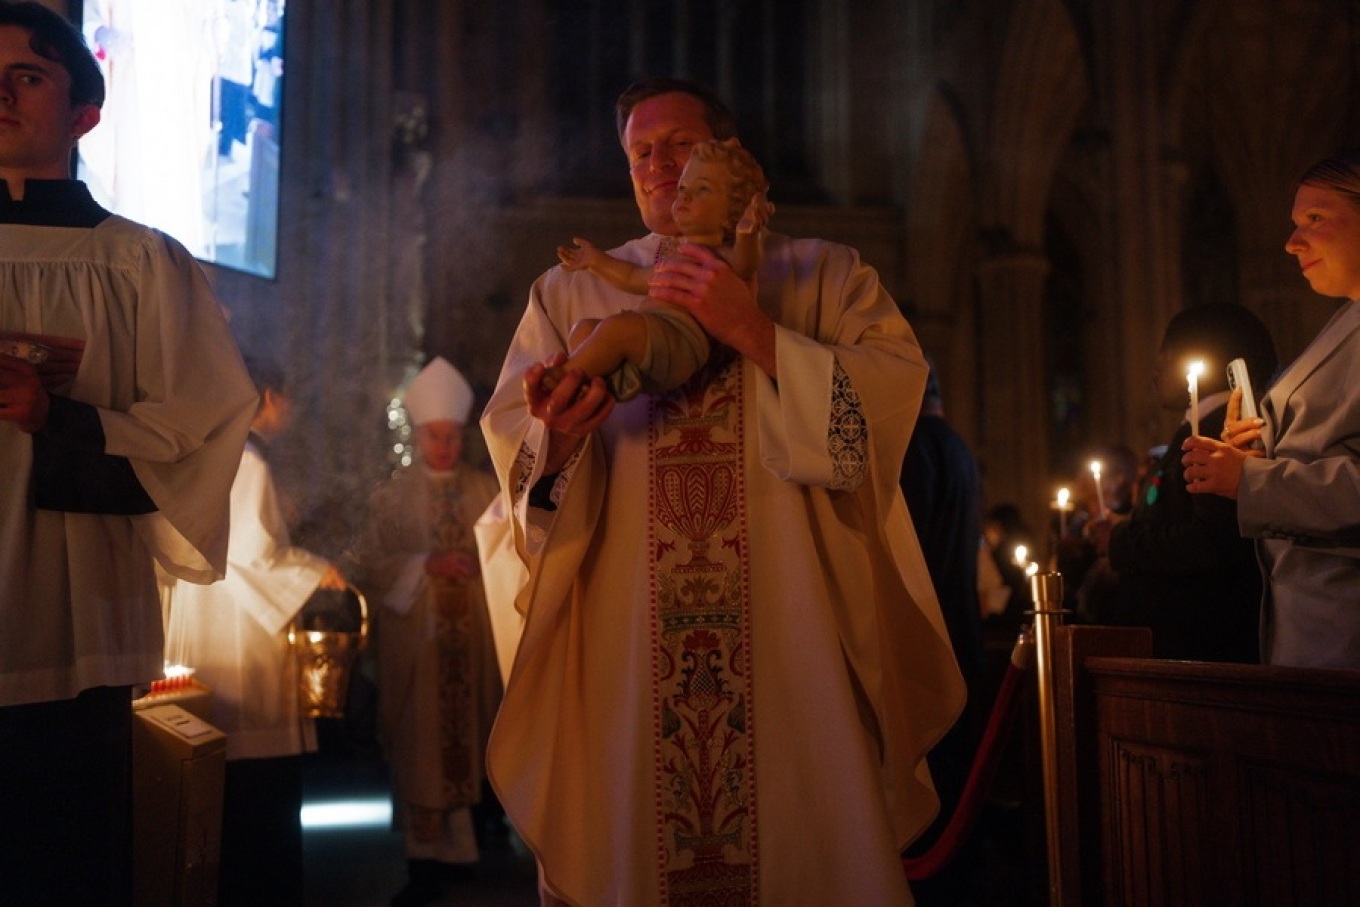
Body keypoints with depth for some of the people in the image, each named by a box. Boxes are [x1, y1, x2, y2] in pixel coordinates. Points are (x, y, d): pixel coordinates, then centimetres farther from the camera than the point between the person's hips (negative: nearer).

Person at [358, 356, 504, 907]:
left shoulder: (488, 492, 8)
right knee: (422, 746, -3)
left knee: (468, 739, 5)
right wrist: (428, 565, -15)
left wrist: (483, 564, -14)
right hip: (415, 638, -1)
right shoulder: (392, 496, 5)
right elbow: (373, 564, -2)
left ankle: (458, 846, 19)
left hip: (473, 637, 2)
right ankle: (429, 860, 0)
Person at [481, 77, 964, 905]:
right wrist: (558, 437, -19)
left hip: (791, 617, -1)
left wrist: (754, 332, -15)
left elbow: (892, 393, -6)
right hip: (622, 640, 1)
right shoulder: (570, 293, 15)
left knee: (809, 835, -2)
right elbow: (513, 440, 3)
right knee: (620, 839, 2)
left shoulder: (826, 276, 11)